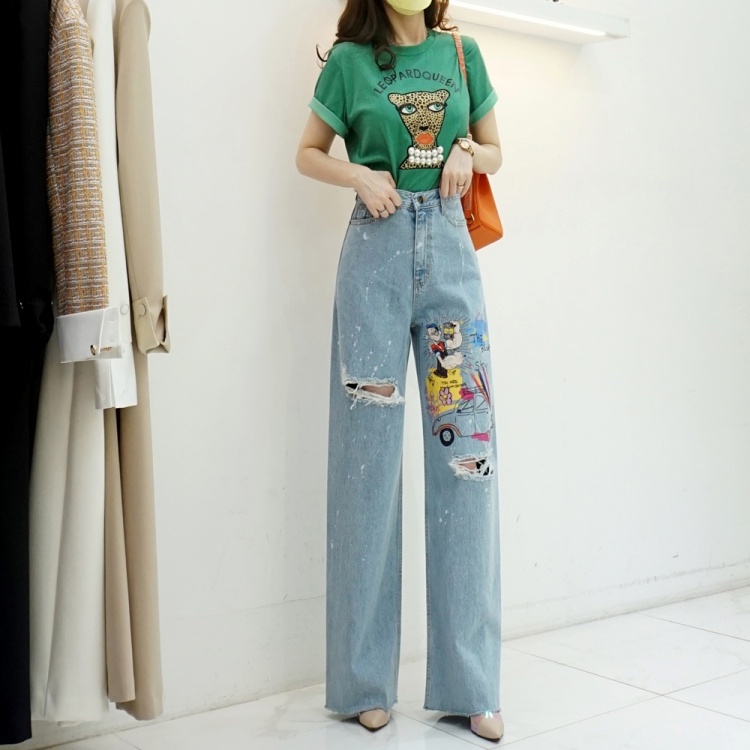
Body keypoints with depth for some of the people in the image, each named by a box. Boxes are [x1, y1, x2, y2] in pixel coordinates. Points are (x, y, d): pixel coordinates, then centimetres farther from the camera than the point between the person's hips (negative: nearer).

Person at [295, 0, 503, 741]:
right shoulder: (350, 60, 5)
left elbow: (494, 148, 19)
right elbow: (308, 153, 11)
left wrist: (469, 154, -3)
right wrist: (360, 175, -8)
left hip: (450, 246, 2)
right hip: (377, 247, -2)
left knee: (467, 446, -1)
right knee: (369, 451, -1)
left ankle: (468, 681, 9)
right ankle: (366, 680, 11)